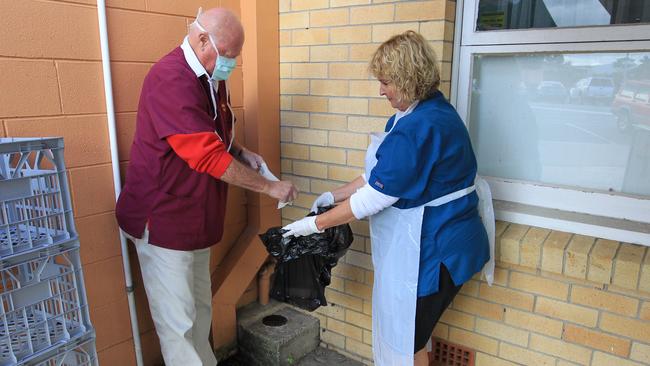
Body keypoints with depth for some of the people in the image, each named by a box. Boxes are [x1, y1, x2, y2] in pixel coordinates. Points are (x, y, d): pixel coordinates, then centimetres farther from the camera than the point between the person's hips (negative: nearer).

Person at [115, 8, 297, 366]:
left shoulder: (211, 78, 8)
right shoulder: (171, 80, -22)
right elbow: (208, 157, -27)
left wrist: (242, 152, 3)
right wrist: (269, 187, -19)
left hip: (197, 217, 9)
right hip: (163, 219, -9)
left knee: (201, 309, 19)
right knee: (178, 323, 3)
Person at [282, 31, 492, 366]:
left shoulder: (420, 127, -26)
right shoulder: (424, 112, 7)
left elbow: (374, 198, -23)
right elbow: (382, 175, 12)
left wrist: (315, 224, -13)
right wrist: (336, 195, 8)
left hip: (432, 251, -9)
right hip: (424, 244, 9)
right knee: (404, 332, 22)